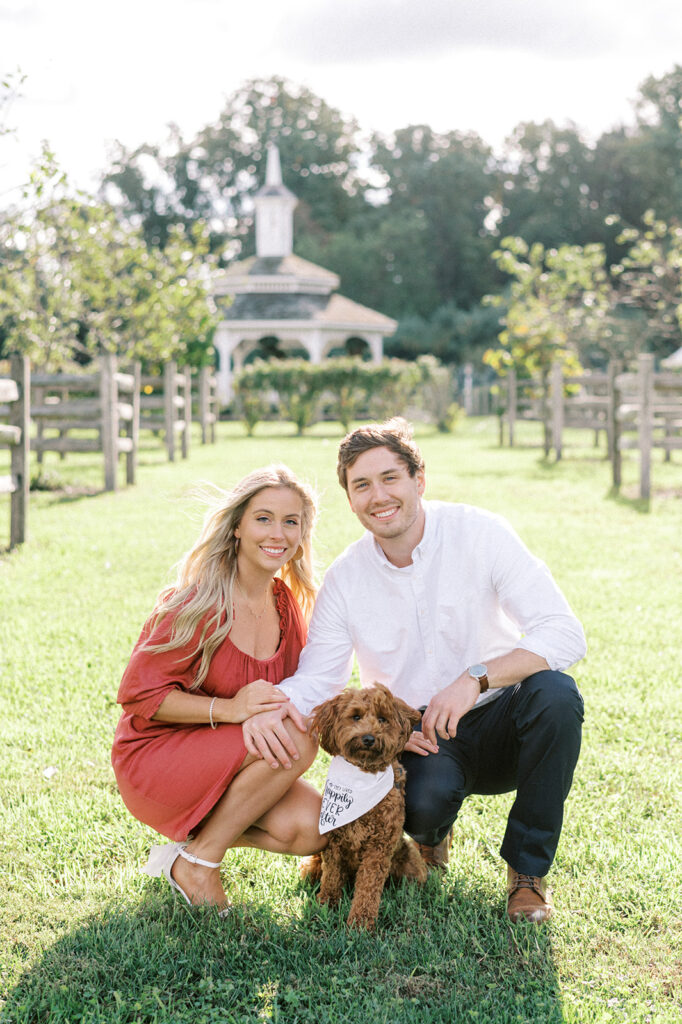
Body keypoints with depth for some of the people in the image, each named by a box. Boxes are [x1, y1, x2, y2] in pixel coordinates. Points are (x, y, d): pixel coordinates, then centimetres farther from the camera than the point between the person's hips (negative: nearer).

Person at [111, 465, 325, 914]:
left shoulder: (287, 603, 2)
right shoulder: (198, 602, -19)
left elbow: (295, 692, 9)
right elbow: (139, 694, -18)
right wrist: (229, 709, -31)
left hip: (225, 762, 7)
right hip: (154, 760, -6)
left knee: (310, 828, -18)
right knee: (297, 740, -28)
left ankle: (193, 840, 6)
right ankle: (198, 864, -12)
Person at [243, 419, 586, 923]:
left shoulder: (480, 533, -13)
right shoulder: (345, 579, -4)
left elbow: (565, 634, -21)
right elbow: (317, 678, -3)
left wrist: (476, 678, -36)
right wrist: (272, 707, -28)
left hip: (500, 720, 0)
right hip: (421, 739, 0)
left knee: (554, 693, -33)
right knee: (423, 803, -34)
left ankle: (528, 870, -14)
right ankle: (434, 829, 9)